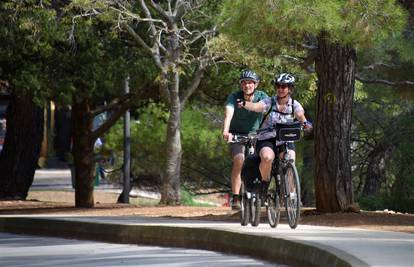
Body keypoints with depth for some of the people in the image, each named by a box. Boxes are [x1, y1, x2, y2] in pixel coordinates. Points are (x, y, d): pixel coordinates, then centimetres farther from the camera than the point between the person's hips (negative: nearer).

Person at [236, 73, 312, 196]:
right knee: (267, 157, -33)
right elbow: (256, 106, -24)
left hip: (286, 141, 2)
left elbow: (300, 115, -17)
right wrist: (244, 104, -46)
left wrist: (305, 123, -41)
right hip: (266, 140, -2)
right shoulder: (269, 102, -5)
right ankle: (264, 183, -7)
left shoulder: (294, 105, 1)